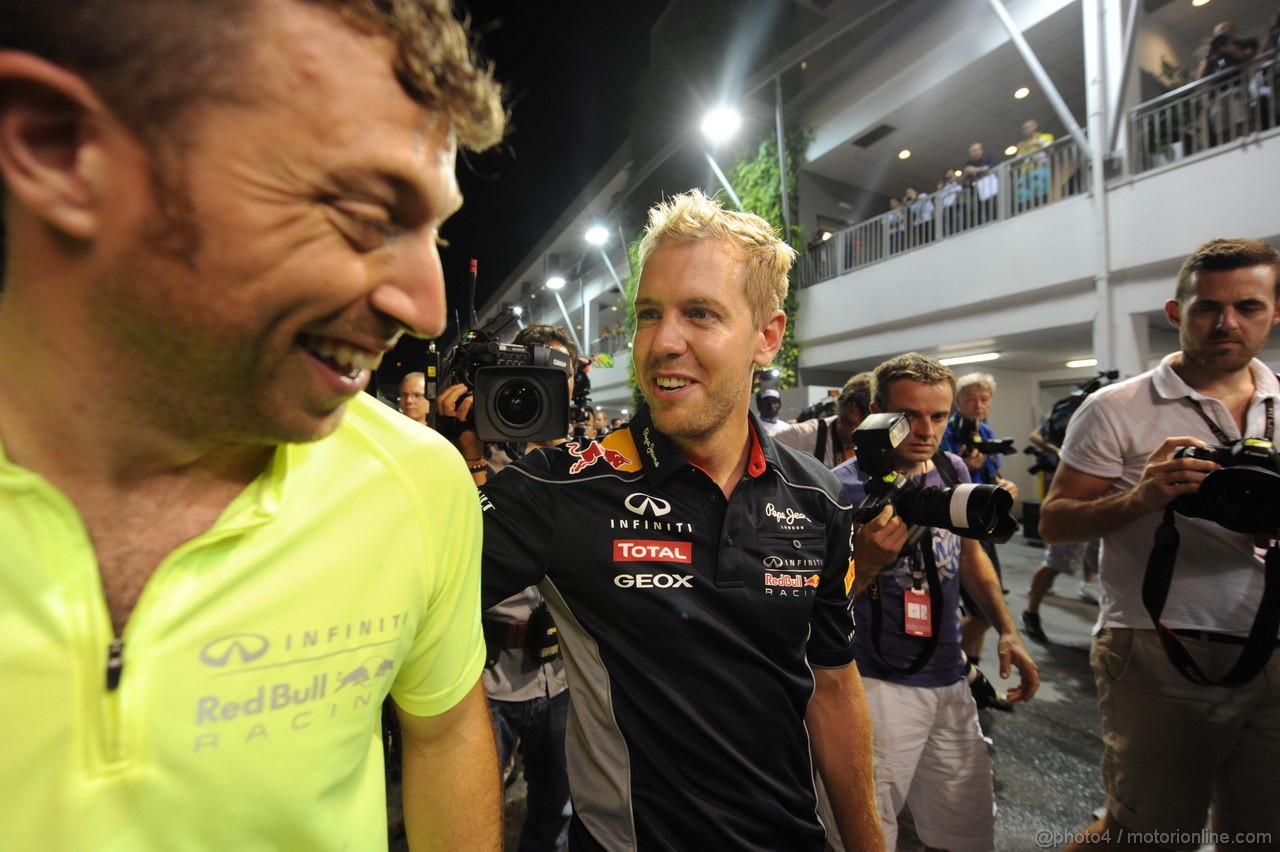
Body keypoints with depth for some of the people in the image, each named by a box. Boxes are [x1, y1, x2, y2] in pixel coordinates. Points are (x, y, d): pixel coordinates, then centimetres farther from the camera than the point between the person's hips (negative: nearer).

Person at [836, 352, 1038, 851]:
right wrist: (869, 560, -31)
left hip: (950, 682, 6)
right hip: (878, 686, -5)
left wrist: (1008, 633, 11)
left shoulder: (954, 473, 2)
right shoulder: (844, 489, -16)